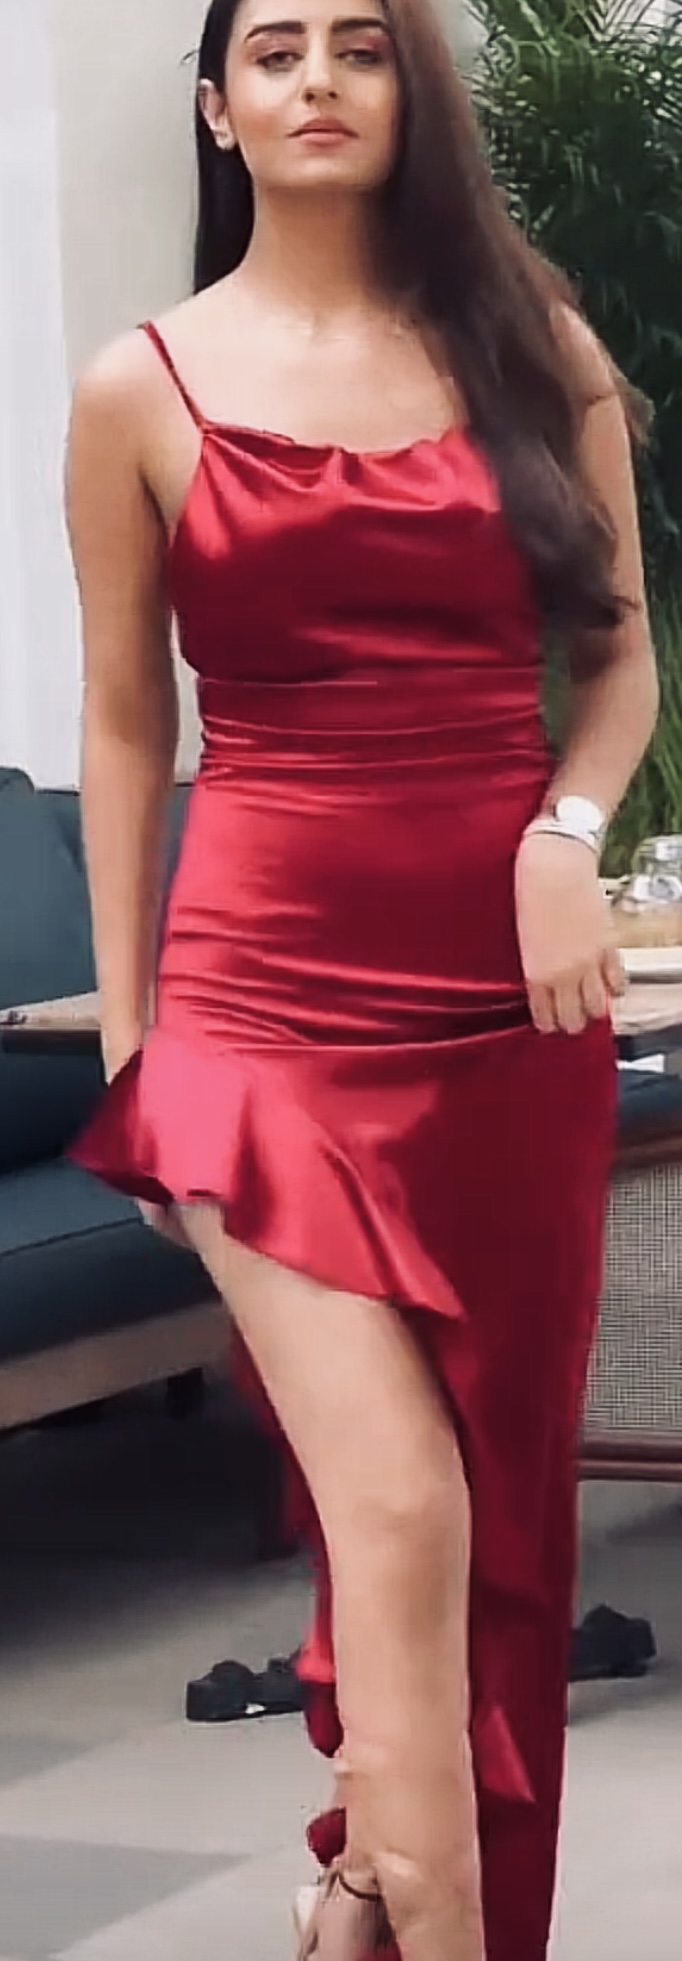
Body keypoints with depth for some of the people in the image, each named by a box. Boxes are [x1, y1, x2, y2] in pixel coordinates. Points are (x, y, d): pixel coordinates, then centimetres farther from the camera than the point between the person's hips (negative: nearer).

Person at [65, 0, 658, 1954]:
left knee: (502, 1497, 7)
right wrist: (125, 1031, 6)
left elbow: (621, 652, 11)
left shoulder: (532, 349, 7)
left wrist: (571, 833, -9)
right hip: (271, 994, -3)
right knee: (402, 1508, -14)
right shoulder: (141, 393, 3)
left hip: (514, 986, 3)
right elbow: (125, 726, 7)